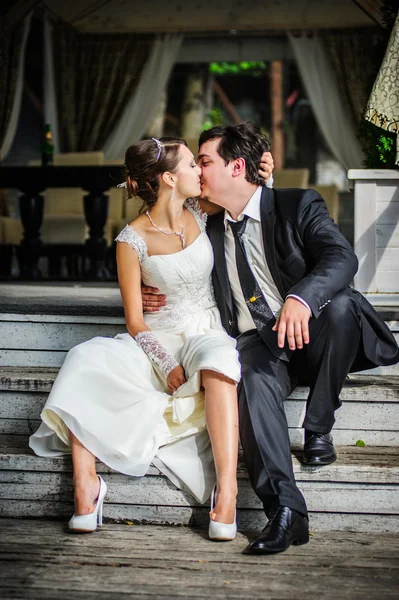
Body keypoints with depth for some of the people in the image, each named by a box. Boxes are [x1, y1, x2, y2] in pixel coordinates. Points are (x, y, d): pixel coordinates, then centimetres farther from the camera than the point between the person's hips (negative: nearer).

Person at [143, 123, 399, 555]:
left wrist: (301, 299, -39)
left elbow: (341, 257, -18)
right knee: (252, 379, -33)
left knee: (341, 303, -34)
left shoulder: (298, 206, 1)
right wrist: (155, 296, 5)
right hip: (256, 344, 2)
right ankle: (285, 509, -42)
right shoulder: (211, 231, 17)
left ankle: (318, 429, -17)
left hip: (309, 333, -2)